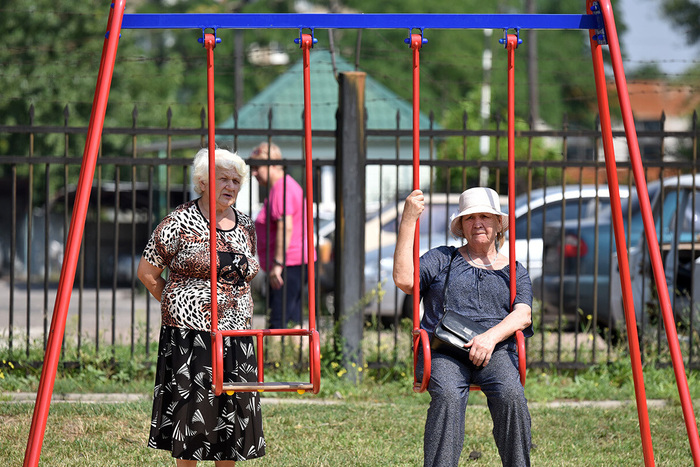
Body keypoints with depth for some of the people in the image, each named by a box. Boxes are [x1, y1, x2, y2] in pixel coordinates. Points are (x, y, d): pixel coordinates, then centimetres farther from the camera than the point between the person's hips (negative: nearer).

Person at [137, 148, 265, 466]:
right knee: (190, 413, -4)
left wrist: (233, 304, 15)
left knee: (235, 412, 5)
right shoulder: (180, 223, -7)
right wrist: (178, 305, 0)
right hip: (190, 335, -6)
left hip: (236, 332, 6)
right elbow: (147, 273, -2)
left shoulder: (245, 227, 11)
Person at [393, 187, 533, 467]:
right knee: (448, 395, -36)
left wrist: (492, 336, -16)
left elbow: (523, 315, 4)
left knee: (510, 394, -34)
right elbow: (404, 280, 1)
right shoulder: (442, 259, 19)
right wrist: (408, 221, -1)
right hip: (442, 351, -1)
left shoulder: (514, 272, 22)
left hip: (496, 352, 1)